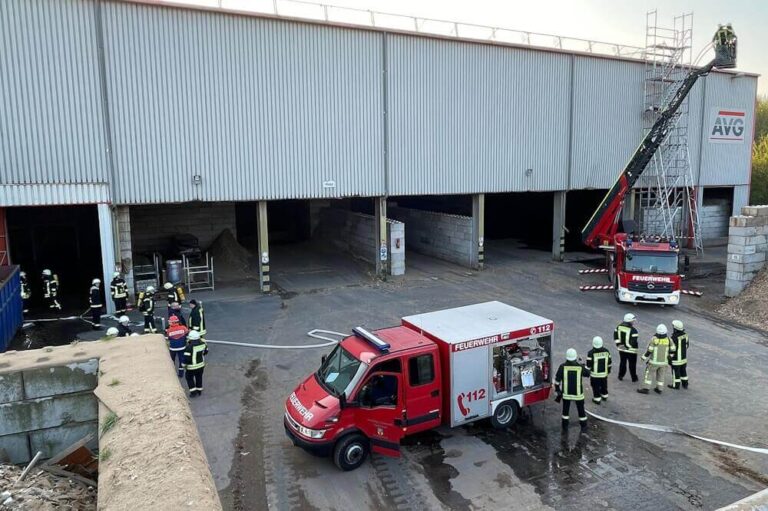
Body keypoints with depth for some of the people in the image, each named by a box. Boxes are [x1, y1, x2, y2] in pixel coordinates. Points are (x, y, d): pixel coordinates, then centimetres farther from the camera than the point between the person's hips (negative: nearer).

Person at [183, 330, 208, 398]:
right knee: (199, 377, 21)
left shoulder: (189, 347, -27)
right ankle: (199, 391, 34)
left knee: (189, 378, 16)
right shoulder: (203, 343, -8)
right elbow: (205, 352, 8)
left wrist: (185, 365, -7)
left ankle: (193, 392, 14)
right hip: (201, 365, 6)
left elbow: (186, 358, -23)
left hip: (192, 367, -5)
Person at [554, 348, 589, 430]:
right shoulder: (580, 367, -15)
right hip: (578, 392, 0)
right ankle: (583, 425, 29)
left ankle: (565, 425, 24)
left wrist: (557, 389, 5)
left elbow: (557, 379, -9)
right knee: (581, 408, 18)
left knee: (566, 408, 17)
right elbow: (587, 373, 6)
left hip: (566, 392, 0)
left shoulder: (562, 366, -14)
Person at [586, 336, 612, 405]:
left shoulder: (591, 353, -19)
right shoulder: (606, 351, -5)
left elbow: (588, 364, -14)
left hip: (594, 375, -4)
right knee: (604, 385, 23)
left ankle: (597, 399, 16)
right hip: (604, 373, 4)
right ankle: (604, 396, 39)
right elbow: (609, 362, 6)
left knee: (596, 387, 9)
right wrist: (608, 370, 20)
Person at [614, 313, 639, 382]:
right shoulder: (633, 330, -21)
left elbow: (615, 335, 4)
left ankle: (621, 376, 26)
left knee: (622, 362, 19)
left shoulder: (619, 326, -2)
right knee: (632, 364, 10)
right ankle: (634, 378, 22)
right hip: (631, 350, -5)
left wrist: (618, 344, 6)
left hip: (621, 349, 5)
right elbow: (634, 342, -23)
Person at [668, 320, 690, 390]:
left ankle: (676, 385, 20)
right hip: (684, 357, 7)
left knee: (675, 372, 8)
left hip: (676, 358, -7)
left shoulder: (674, 337, -28)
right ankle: (685, 384, 32)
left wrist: (669, 358, -11)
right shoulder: (685, 335, -5)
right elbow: (686, 345, 8)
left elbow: (672, 349, -23)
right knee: (683, 370, 20)